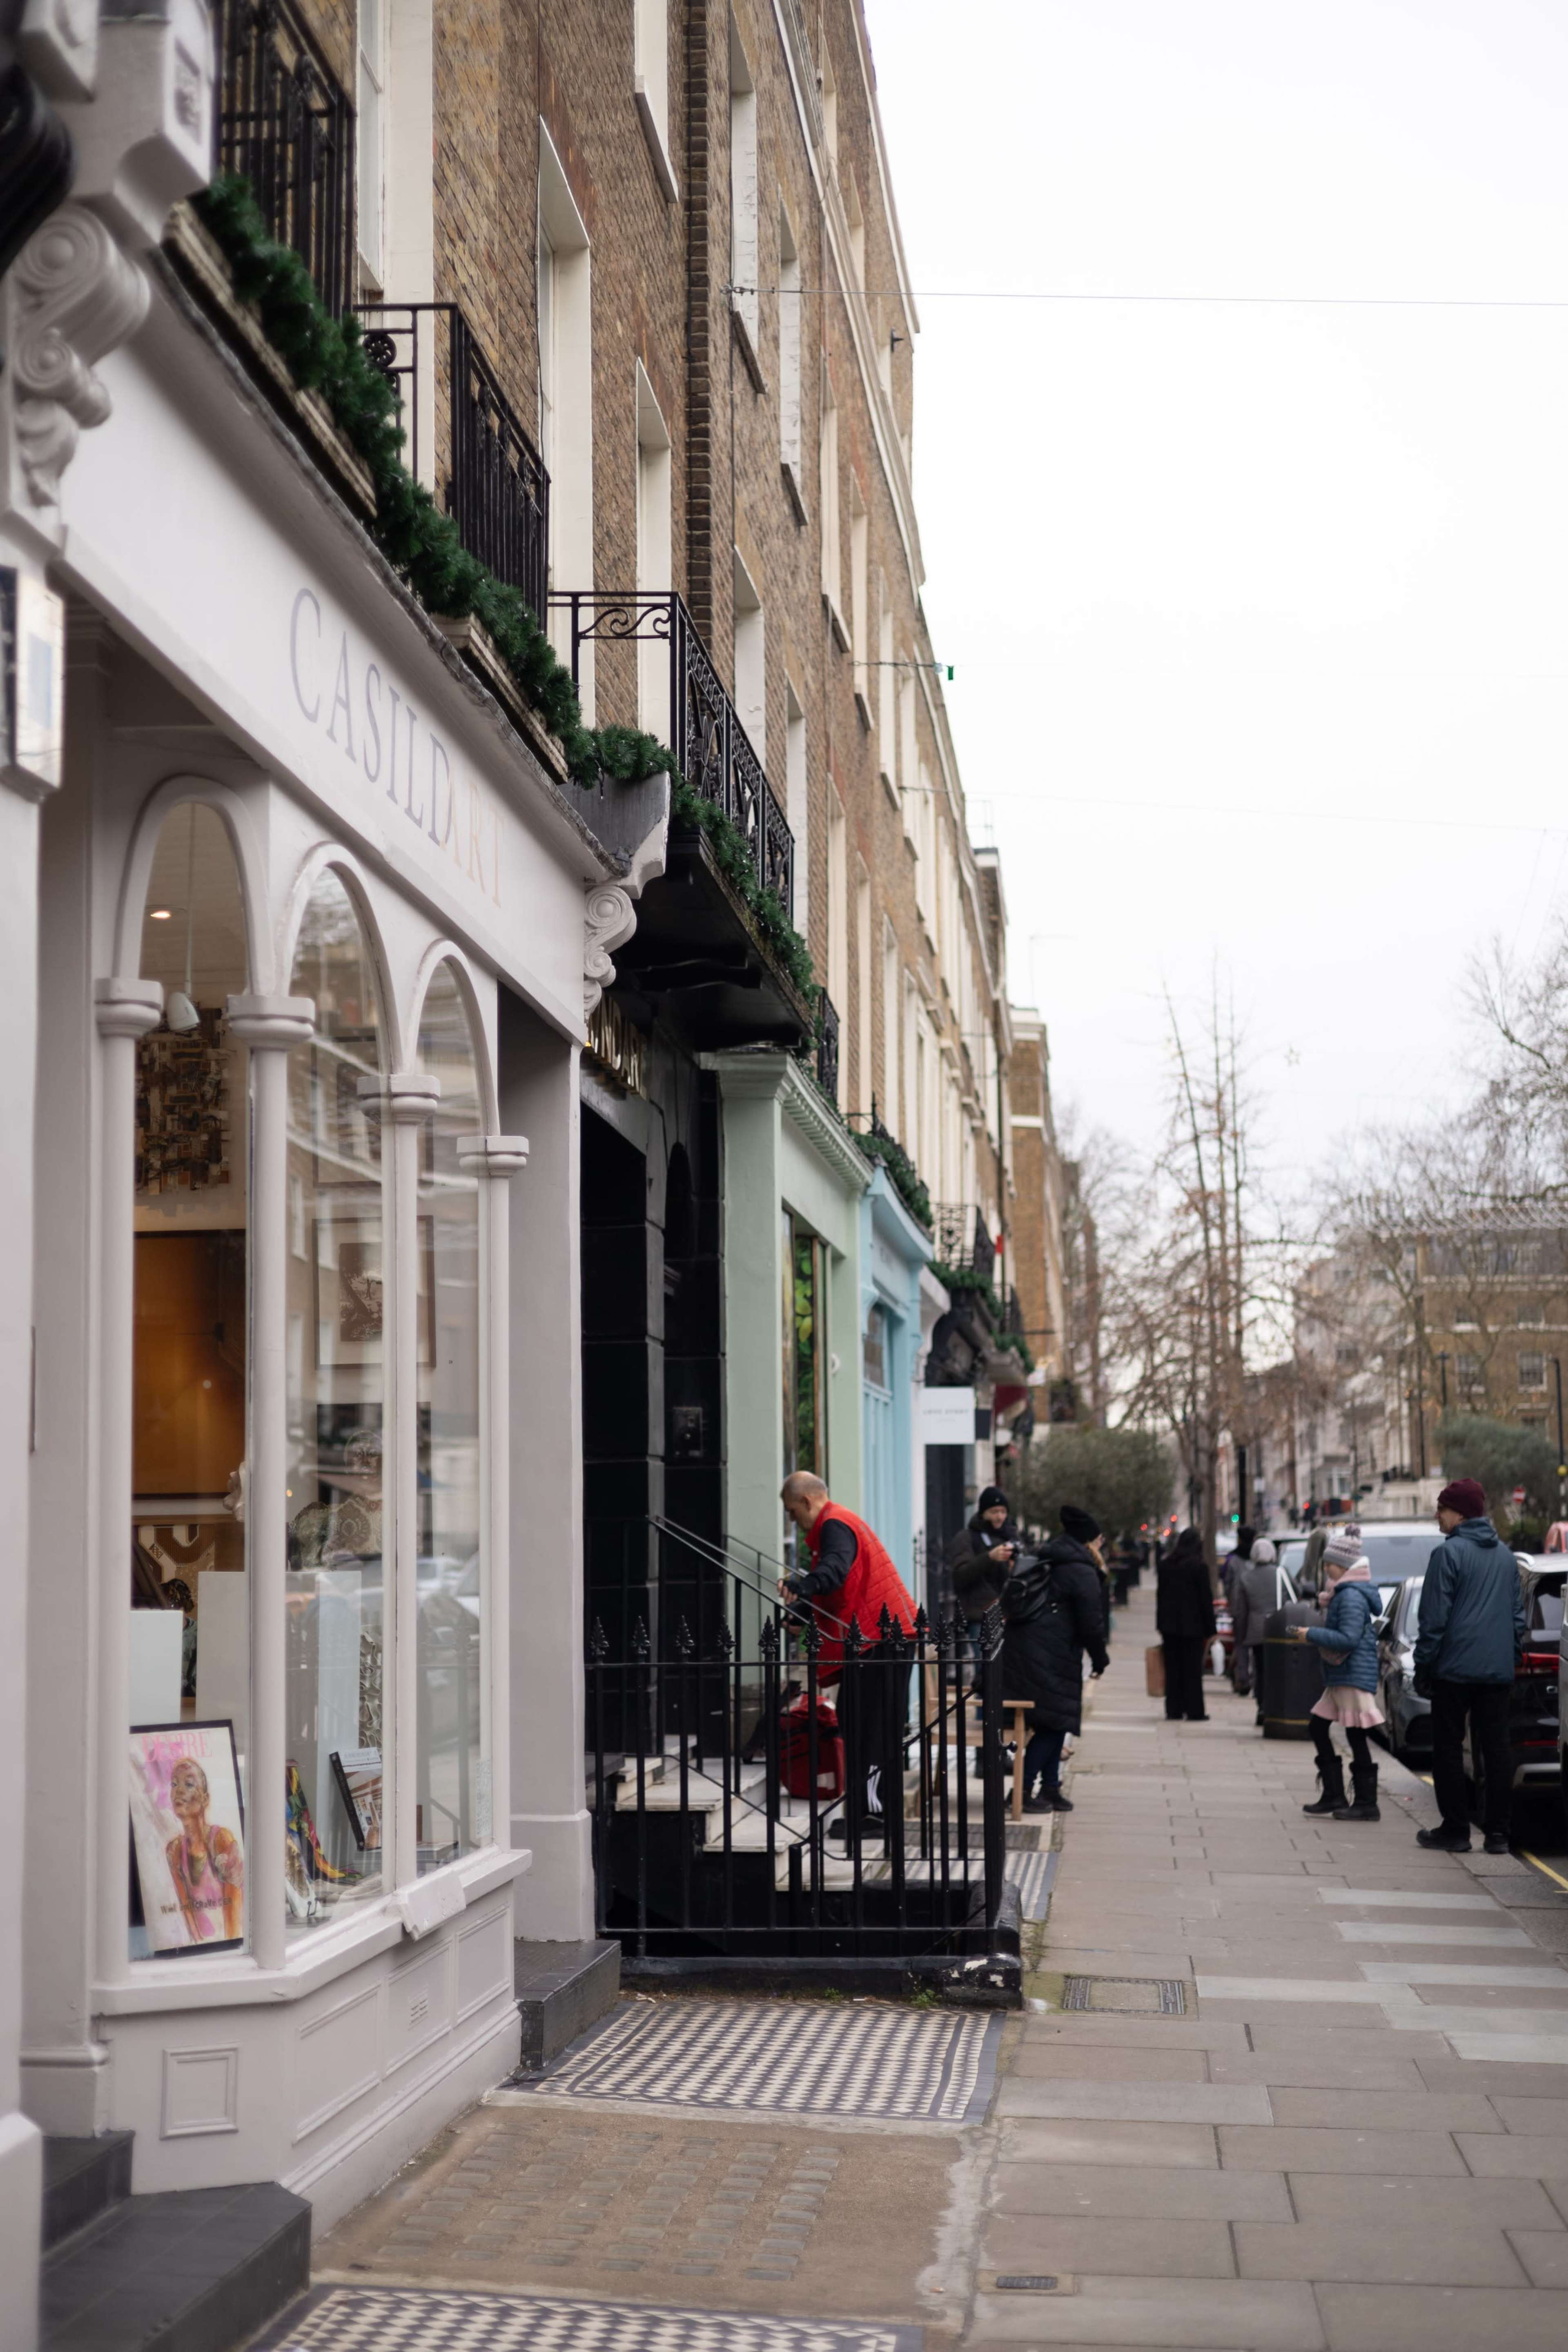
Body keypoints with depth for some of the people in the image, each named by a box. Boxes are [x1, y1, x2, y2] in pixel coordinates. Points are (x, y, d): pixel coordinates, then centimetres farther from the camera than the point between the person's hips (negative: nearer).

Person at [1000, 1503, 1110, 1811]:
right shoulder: (1082, 1572, -7)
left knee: (1054, 1722, 16)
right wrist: (1100, 1658, 5)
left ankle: (1050, 1788, 19)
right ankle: (1024, 1790, -6)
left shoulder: (1044, 1563, 20)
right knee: (1053, 1722, -3)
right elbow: (1091, 1623, -9)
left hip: (1018, 1648, 9)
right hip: (1050, 1657, -9)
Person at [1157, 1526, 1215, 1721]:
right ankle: (1195, 1711, 1)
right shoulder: (1199, 1567, -10)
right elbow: (1206, 1599, -9)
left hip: (1169, 1625, 4)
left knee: (1173, 1669, 8)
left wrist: (1160, 1624, 14)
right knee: (1193, 1669, 1)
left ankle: (1174, 1710, 8)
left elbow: (1160, 1595, 9)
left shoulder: (1166, 1565, 6)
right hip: (1192, 1625, -4)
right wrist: (1210, 1630, -4)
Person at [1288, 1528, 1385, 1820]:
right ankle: (1333, 1795, 17)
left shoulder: (1351, 1596, -17)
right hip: (1341, 1676, 11)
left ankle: (1367, 1804, 2)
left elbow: (1349, 1639, -23)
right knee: (1318, 1726, 14)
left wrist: (1311, 1634, -18)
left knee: (1356, 1737, -5)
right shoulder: (1343, 1593, 15)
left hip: (1354, 1675, -11)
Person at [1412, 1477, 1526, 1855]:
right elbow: (1518, 1615, 17)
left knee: (1449, 1749, 3)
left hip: (1455, 1668, -6)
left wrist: (1422, 1666, -6)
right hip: (1499, 1669, 6)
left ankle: (1456, 1830, 4)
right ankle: (1498, 1832, 6)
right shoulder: (1506, 1555, 12)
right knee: (1496, 1749, 6)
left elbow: (1434, 1617, -12)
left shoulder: (1448, 1553, -11)